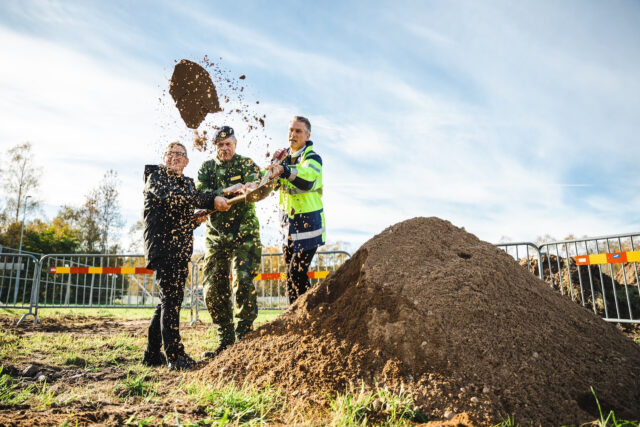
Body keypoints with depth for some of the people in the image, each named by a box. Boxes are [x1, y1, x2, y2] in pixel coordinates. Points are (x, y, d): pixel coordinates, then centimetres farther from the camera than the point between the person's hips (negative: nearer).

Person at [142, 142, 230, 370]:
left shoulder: (188, 183, 21)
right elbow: (172, 197, -20)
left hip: (182, 248, 7)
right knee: (171, 297, -12)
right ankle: (175, 355, -7)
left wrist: (196, 219, 5)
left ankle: (153, 354, 20)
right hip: (161, 244, -7)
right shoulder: (155, 175, 0)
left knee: (169, 299, 10)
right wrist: (212, 201, -24)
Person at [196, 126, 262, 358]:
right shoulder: (207, 168, 11)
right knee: (213, 289, 2)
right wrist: (225, 191, -22)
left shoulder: (246, 164, 5)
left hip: (244, 233, -3)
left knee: (243, 282, -16)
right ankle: (225, 341, 15)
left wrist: (252, 187, -39)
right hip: (216, 234, 3)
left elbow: (257, 186, -14)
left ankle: (244, 336, -1)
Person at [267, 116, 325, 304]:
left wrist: (283, 170, -53)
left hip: (309, 223, -7)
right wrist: (274, 162, -7)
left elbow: (307, 180, -37)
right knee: (290, 274, 12)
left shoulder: (313, 158, -13)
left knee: (297, 272, -10)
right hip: (290, 221, 7)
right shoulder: (286, 157, 8)